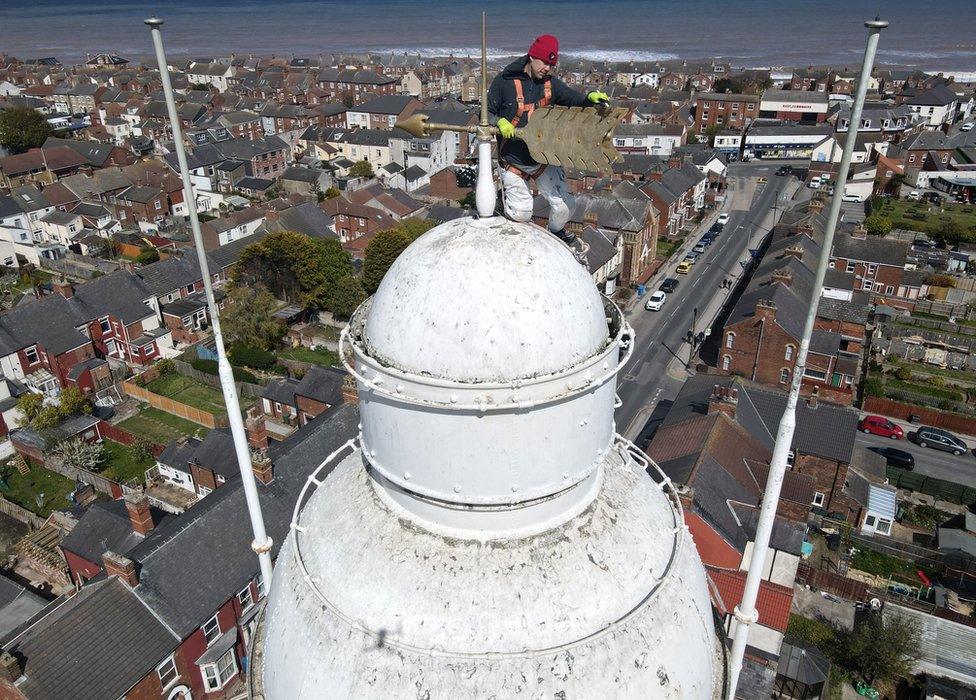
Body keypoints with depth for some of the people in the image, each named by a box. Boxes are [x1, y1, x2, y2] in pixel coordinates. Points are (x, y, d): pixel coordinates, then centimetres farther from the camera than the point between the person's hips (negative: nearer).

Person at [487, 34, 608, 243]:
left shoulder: (551, 83, 2)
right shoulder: (504, 81, -10)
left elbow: (573, 98, -5)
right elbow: (487, 113, -5)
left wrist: (590, 98, -28)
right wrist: (500, 122, -26)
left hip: (545, 159, 4)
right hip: (513, 161, -3)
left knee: (565, 206, 0)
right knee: (520, 213, -2)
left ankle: (556, 230, 33)